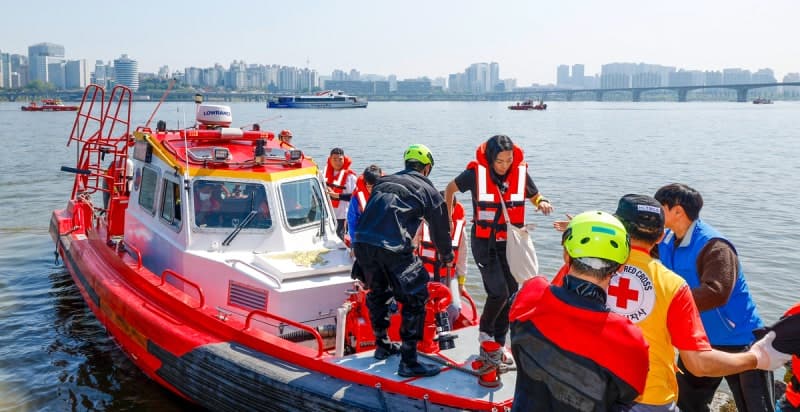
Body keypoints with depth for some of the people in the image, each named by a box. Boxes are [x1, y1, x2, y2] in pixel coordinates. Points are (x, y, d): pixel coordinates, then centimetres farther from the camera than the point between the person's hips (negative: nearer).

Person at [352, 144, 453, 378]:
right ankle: (408, 362, 5)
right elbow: (440, 229, 21)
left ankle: (382, 345, 40)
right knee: (415, 299, 5)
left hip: (361, 243, 6)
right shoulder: (428, 190, 14)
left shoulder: (384, 181, 28)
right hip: (393, 248, -6)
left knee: (378, 292, 27)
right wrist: (446, 257, 40)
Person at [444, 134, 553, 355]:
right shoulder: (476, 173, -13)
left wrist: (542, 202, -12)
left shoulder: (521, 172, -6)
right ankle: (485, 332, 15)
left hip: (510, 243, 4)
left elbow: (535, 196, 11)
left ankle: (499, 343, 25)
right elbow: (451, 188, 4)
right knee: (499, 292, -12)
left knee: (510, 294, 8)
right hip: (484, 242, -3)